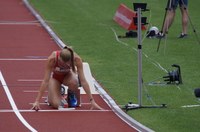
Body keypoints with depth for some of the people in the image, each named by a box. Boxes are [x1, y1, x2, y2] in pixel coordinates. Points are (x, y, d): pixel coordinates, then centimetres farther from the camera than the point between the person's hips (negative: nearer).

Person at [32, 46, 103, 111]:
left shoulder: (77, 59, -33)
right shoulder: (52, 59, -36)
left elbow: (83, 80, -29)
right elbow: (45, 81, -32)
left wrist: (92, 101, -31)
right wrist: (37, 101, -36)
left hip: (67, 76, 1)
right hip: (55, 77, -1)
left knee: (74, 82, -37)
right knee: (55, 104, -24)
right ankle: (50, 96, 13)